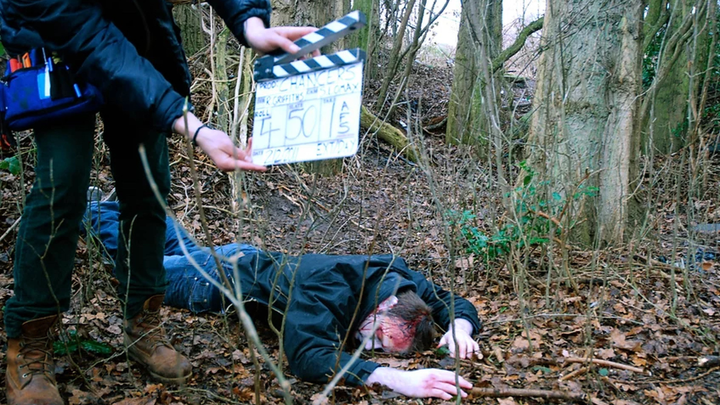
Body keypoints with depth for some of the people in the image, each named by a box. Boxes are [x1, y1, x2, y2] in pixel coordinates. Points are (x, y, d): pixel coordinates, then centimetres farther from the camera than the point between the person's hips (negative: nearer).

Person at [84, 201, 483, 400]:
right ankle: (93, 211, 49)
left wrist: (459, 327, -39)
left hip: (262, 261, 5)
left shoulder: (401, 278, -26)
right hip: (221, 278, -5)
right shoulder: (324, 290, -46)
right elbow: (309, 356, -58)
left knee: (183, 249, 35)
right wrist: (395, 379, -67)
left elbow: (458, 304, -14)